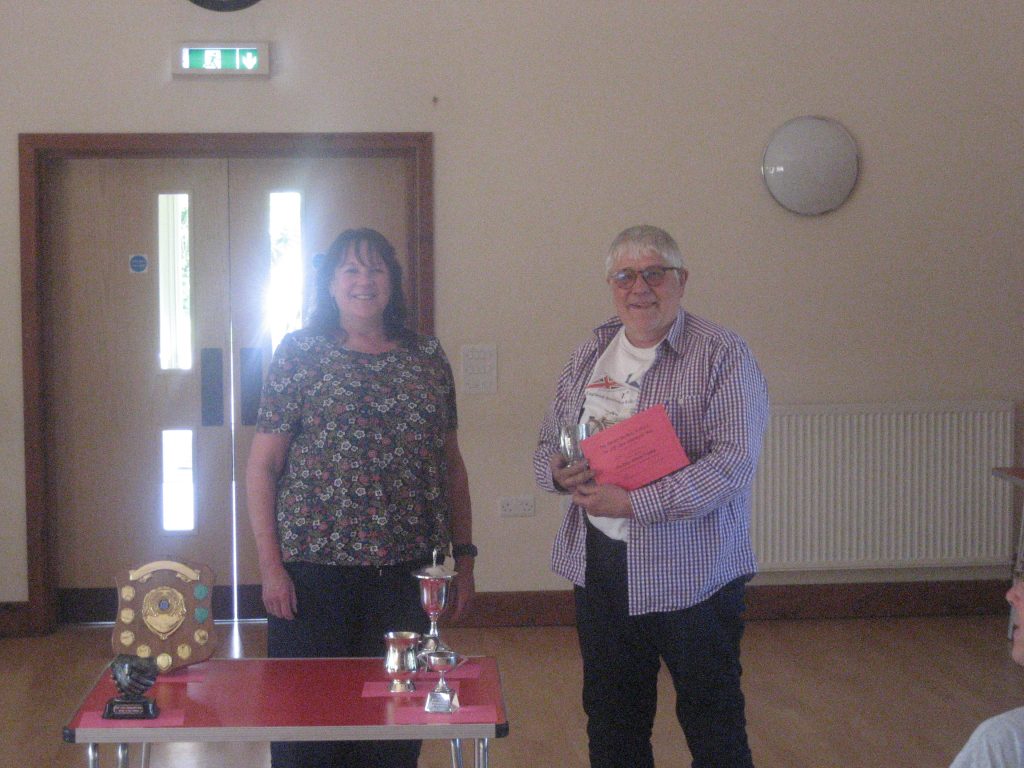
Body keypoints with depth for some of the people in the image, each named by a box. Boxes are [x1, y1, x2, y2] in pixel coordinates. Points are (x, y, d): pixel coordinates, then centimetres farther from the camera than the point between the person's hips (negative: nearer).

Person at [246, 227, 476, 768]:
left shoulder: (428, 358, 9)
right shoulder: (299, 354, 1)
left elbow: (450, 463, 14)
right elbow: (261, 467, -1)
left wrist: (463, 554, 9)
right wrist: (271, 566, -7)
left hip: (406, 569, 3)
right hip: (315, 568, -2)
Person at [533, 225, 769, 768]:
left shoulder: (722, 355, -8)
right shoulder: (588, 356, 10)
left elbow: (734, 460, -18)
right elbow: (547, 444, 16)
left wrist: (633, 503, -22)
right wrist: (557, 473, -9)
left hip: (691, 573, -5)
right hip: (598, 567, 5)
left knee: (711, 722, 6)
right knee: (612, 722, 16)